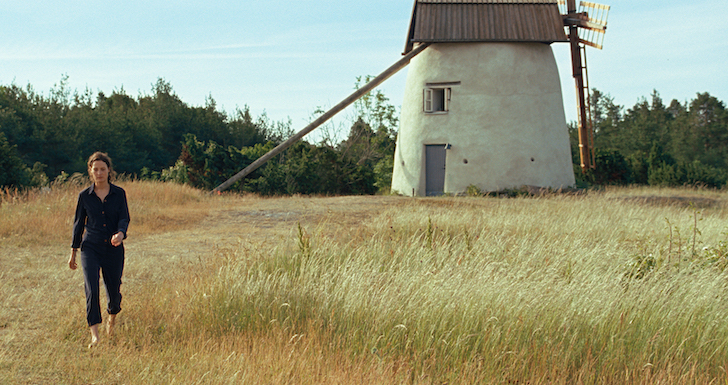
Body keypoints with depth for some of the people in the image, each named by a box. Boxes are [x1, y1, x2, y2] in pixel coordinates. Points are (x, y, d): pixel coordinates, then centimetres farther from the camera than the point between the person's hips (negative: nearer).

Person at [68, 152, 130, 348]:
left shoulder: (119, 193, 0)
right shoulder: (85, 196, 2)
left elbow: (124, 218, -6)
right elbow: (78, 223, 9)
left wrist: (121, 234, -29)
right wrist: (73, 251, 11)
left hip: (114, 249, 0)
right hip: (90, 248, 0)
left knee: (114, 289, 8)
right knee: (92, 289, -17)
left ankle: (112, 316, 43)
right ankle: (94, 334, -17)